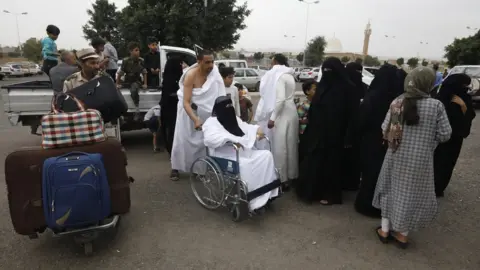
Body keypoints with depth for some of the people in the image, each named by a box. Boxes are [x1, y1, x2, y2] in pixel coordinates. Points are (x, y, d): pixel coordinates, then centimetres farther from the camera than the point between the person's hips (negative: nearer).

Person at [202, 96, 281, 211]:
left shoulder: (234, 119, 19)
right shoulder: (211, 122, -7)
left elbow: (246, 128, 31)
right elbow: (210, 138, -26)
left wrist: (257, 129, 10)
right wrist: (231, 139, -33)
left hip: (244, 152, 8)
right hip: (226, 158, -8)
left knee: (266, 155, -11)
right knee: (245, 165, -36)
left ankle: (266, 194, -10)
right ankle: (253, 201, -27)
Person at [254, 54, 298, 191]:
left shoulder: (279, 75, -13)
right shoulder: (288, 75, 14)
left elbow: (280, 98, -21)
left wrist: (272, 117, -20)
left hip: (282, 115, -9)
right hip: (291, 113, 9)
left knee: (279, 147, -3)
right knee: (290, 145, 14)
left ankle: (282, 179, 3)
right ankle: (291, 175, 24)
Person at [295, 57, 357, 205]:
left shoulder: (347, 88, -9)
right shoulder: (322, 85, 7)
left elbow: (352, 113, -11)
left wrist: (348, 137, -14)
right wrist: (310, 128, 8)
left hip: (335, 134, -5)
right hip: (318, 132, 5)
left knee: (331, 164, 6)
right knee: (313, 162, 9)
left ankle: (330, 194, 22)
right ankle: (312, 191, 25)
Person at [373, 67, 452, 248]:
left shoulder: (397, 102, -6)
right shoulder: (436, 105, -12)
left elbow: (385, 129, -3)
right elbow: (444, 135, -8)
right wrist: (428, 136, 11)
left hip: (396, 156, 2)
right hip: (420, 159, -2)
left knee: (392, 189, 17)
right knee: (411, 194, 12)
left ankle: (385, 230, 27)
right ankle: (402, 234, 25)